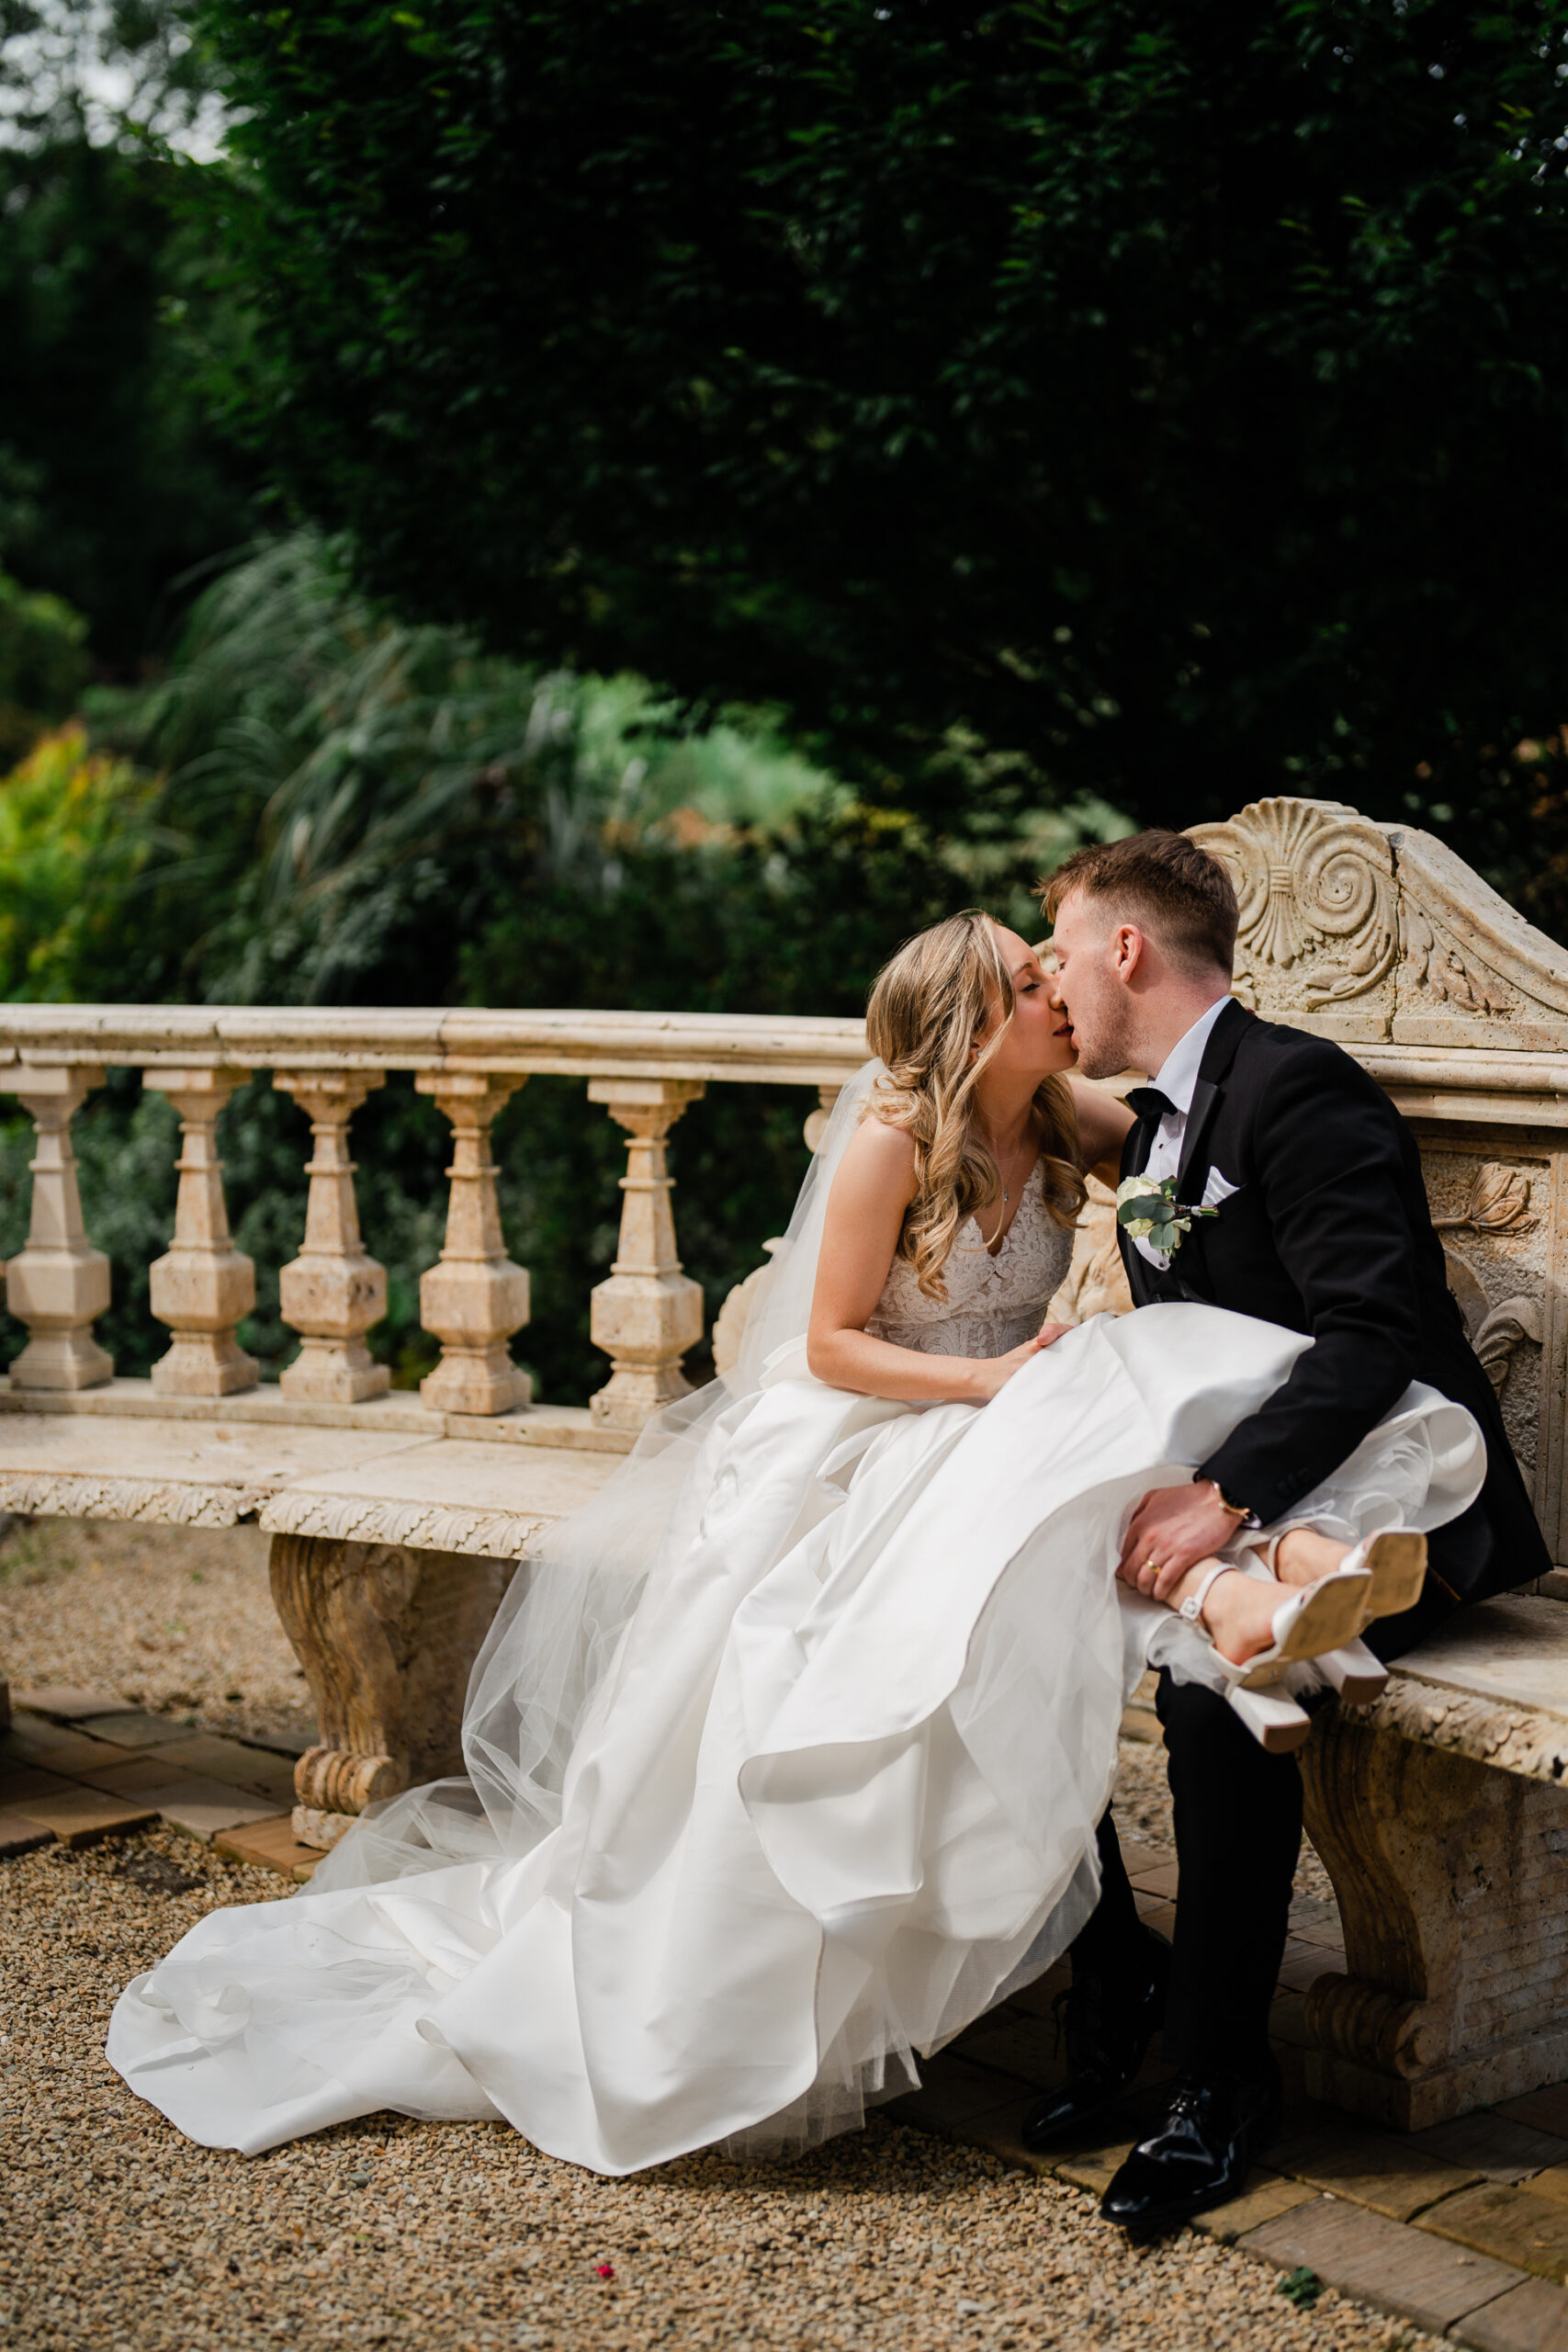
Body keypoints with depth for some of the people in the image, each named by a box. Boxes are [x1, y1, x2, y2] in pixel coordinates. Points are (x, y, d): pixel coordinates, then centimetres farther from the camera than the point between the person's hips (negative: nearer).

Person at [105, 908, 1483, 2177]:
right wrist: (987, 1380, -21)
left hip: (999, 1433, 6)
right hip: (870, 1442, -5)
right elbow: (831, 1345, -11)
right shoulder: (893, 1139, -12)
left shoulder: (1065, 1127, 4)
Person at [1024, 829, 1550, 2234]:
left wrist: (1226, 1496, -36)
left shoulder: (1297, 1089, -17)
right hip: (1237, 1501, 9)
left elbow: (1373, 1335, -28)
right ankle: (1112, 1970, 7)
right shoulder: (1159, 1126, 14)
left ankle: (1222, 2077, -15)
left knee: (1214, 1676, -33)